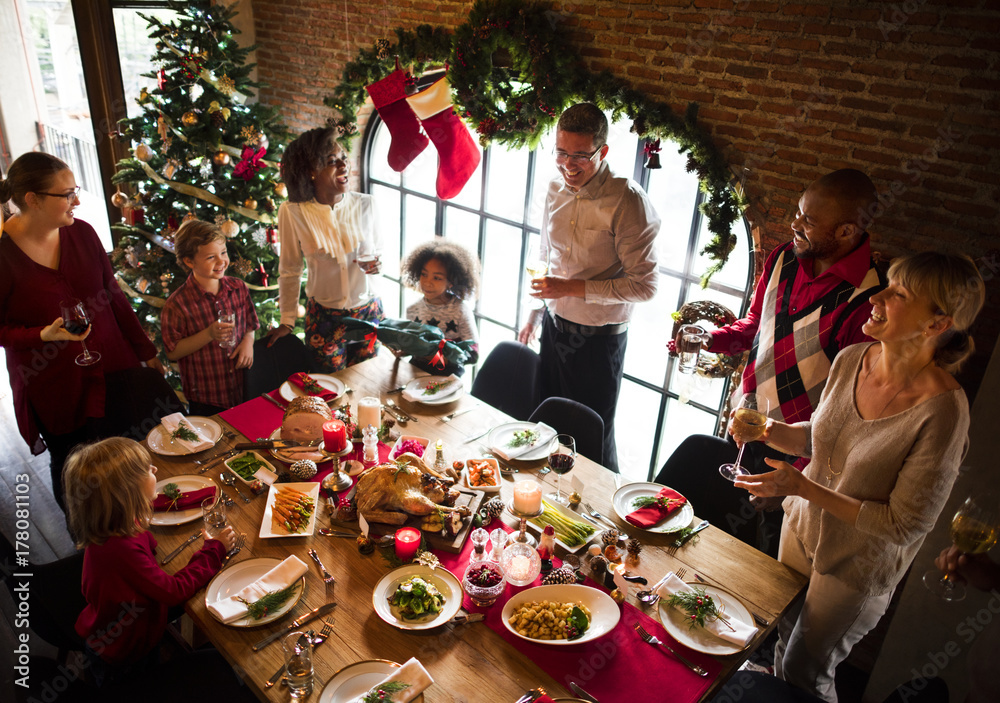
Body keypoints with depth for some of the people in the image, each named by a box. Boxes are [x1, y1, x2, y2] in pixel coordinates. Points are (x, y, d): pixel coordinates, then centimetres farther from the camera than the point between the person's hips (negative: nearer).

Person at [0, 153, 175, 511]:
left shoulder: (81, 232, -2)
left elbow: (113, 296, 7)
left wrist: (146, 352, 11)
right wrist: (45, 335, -26)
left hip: (113, 369, 4)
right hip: (56, 390, -4)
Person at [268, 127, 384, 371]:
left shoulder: (365, 204, -6)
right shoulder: (292, 212, -12)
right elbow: (289, 271, -1)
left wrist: (376, 265, -14)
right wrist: (287, 321, 3)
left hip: (368, 313, 2)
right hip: (324, 318, -2)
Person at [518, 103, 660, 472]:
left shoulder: (627, 200, -19)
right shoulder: (556, 190, 2)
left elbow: (644, 284, -20)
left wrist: (572, 287, -24)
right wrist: (535, 315, 21)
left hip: (599, 339, -6)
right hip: (555, 327, 6)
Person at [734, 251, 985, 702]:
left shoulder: (942, 410, -30)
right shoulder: (851, 360, -12)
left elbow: (904, 525, -24)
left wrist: (801, 487, -27)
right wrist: (771, 431, -14)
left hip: (858, 564, -5)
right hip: (803, 527, 5)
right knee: (784, 640, 25)